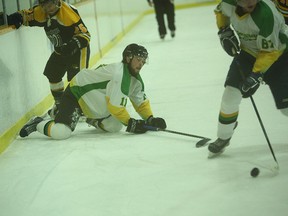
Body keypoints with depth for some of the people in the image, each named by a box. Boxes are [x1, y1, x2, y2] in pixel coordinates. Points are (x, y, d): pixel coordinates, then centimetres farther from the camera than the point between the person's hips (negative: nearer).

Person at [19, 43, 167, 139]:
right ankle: (37, 125, 3)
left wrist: (150, 119, -6)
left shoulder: (136, 78, 1)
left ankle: (92, 120, 28)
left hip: (94, 97, 10)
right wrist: (131, 123, -24)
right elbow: (114, 106, -30)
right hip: (77, 92, -10)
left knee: (114, 126, 0)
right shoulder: (118, 74, -29)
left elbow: (141, 102, 9)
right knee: (62, 132, -25)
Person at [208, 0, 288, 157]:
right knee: (231, 95, -4)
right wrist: (224, 31, -6)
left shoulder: (266, 13, -37)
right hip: (249, 51, 4)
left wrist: (256, 74, -33)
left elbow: (269, 51, -29)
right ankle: (223, 138, 16)